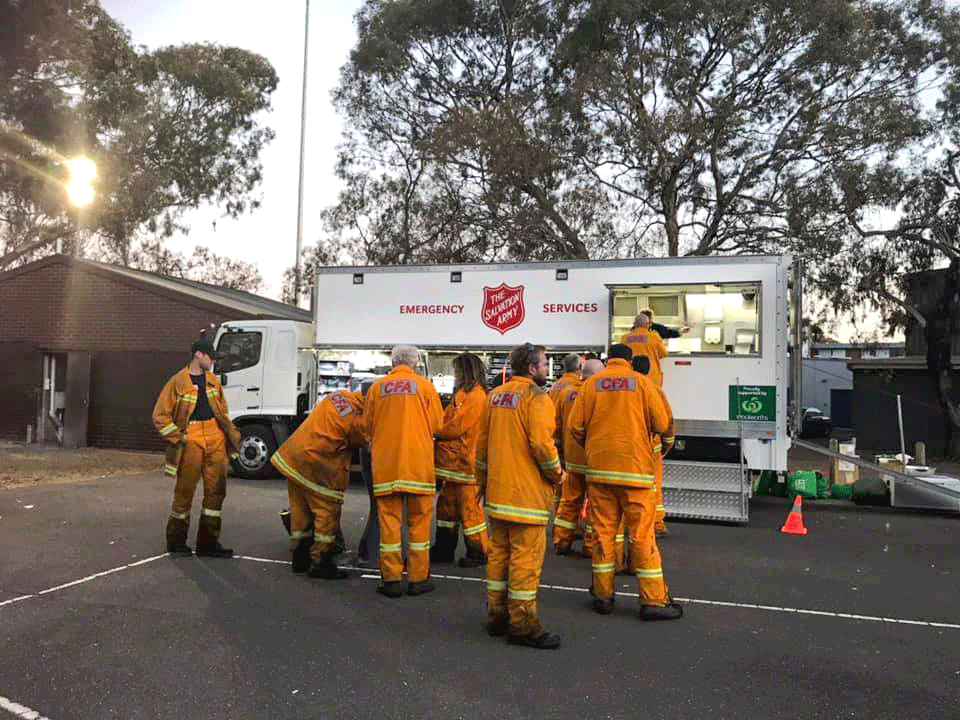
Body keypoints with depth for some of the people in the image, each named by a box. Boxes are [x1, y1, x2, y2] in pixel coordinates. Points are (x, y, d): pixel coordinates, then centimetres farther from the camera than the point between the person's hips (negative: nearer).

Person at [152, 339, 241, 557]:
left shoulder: (213, 381, 14)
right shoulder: (177, 382, -4)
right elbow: (160, 416, -3)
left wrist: (231, 434, 14)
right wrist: (178, 437, -8)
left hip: (215, 439, 5)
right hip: (191, 441, -5)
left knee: (216, 489, 4)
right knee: (185, 491, 3)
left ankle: (208, 541, 14)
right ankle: (176, 541, 19)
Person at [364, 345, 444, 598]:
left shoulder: (377, 387, 5)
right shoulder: (425, 386, 0)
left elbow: (367, 427, 11)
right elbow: (437, 425, 1)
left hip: (385, 462, 1)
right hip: (418, 461, -1)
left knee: (389, 519, 7)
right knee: (419, 520, 8)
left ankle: (391, 579, 11)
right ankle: (418, 578, 13)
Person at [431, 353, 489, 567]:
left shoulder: (475, 396, -14)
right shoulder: (463, 394, 18)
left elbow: (455, 427, -18)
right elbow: (450, 422, 18)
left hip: (465, 461, -10)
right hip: (454, 460, 10)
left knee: (469, 507, -2)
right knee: (447, 505, 15)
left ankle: (479, 552, 10)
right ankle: (444, 549, 25)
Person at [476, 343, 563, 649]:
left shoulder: (495, 396, 12)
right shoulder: (536, 397, -12)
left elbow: (482, 441, 15)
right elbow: (541, 443, -22)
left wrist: (483, 480, 24)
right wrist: (556, 474, -6)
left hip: (497, 491, 8)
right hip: (527, 492, -8)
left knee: (499, 553, 16)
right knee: (526, 557, 0)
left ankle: (497, 616, 25)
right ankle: (523, 625, 7)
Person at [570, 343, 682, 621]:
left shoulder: (591, 383, 3)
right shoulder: (641, 382, -1)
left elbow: (576, 426, 0)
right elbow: (662, 423, -5)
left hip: (599, 468, 2)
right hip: (635, 467, -2)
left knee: (603, 532, 10)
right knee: (642, 534, 4)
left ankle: (603, 595, 17)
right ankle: (653, 600, 8)